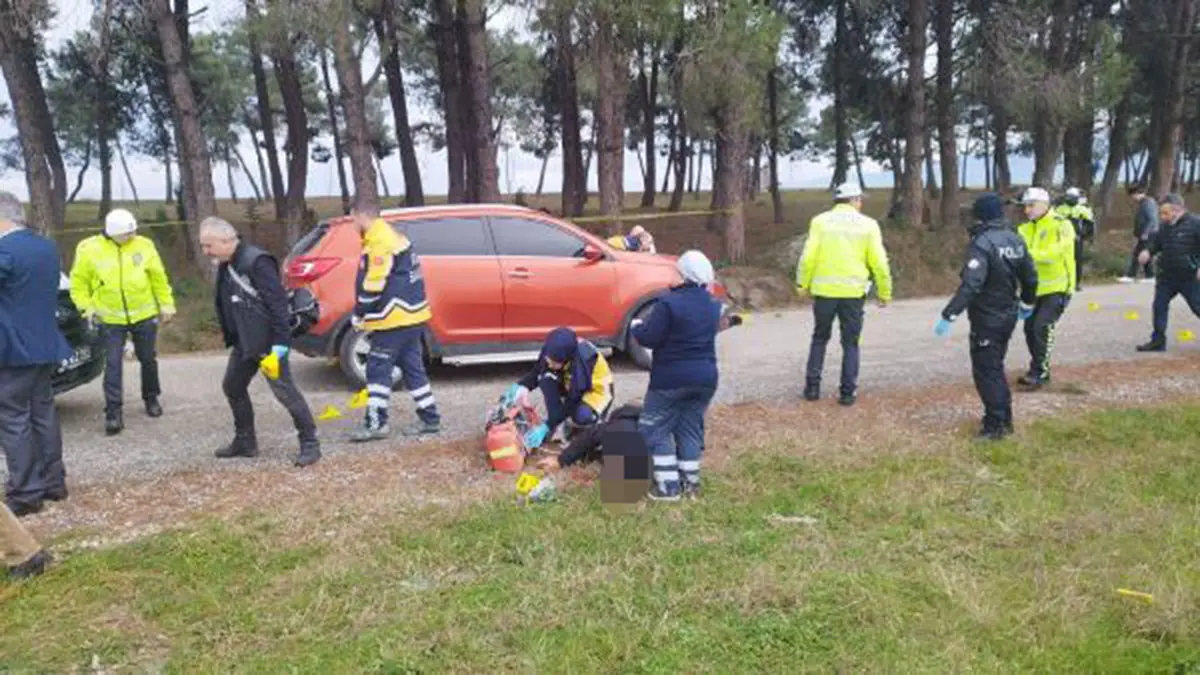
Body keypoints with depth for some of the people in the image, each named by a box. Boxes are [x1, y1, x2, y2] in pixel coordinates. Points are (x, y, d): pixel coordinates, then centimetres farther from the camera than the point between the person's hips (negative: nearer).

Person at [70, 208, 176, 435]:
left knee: (148, 359, 14)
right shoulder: (90, 249, -9)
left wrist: (166, 304, 4)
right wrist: (87, 306, -7)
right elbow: (79, 282, 2)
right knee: (113, 364, -5)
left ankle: (151, 398, 34)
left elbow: (159, 277, 3)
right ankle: (113, 412, -2)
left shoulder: (144, 245, -7)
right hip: (111, 319, -1)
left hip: (144, 315, 1)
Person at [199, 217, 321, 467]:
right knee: (232, 388, 18)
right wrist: (230, 338, 19)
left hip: (267, 341, -10)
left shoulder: (256, 261, -19)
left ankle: (310, 444, 2)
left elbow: (277, 301, -23)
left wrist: (280, 342, -25)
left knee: (284, 391, -7)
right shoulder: (225, 266, 10)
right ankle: (245, 441, 31)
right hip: (244, 342, 10)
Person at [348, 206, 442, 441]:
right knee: (413, 368, 13)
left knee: (378, 369, -2)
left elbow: (373, 286, -20)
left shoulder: (380, 244, -16)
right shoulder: (394, 238, 16)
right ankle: (430, 419, 16)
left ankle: (376, 423, 2)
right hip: (411, 315, 10)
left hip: (394, 319, -10)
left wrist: (359, 314, -6)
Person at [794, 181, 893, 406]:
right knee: (850, 343, 10)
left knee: (820, 338, 16)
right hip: (853, 292, -1)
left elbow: (808, 256, -7)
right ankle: (848, 392, 9)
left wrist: (802, 283, 5)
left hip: (824, 290, 1)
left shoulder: (820, 221, -1)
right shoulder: (867, 224, 0)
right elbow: (879, 263, -2)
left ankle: (812, 387, 15)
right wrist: (885, 292, 7)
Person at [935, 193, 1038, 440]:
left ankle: (995, 425, 4)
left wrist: (949, 315, -30)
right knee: (996, 367, 20)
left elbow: (970, 285, -29)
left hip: (987, 319, -8)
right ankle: (1004, 418, 28)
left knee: (985, 371, 1)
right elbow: (1030, 277, 12)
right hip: (1008, 315, 8)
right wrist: (1027, 303, 29)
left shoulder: (982, 243, -20)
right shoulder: (1015, 240, 5)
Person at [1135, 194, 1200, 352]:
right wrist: (1148, 251, -6)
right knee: (1159, 306, 5)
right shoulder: (1165, 226, 7)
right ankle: (1158, 341, 13)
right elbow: (1156, 242, 16)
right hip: (1166, 276, 6)